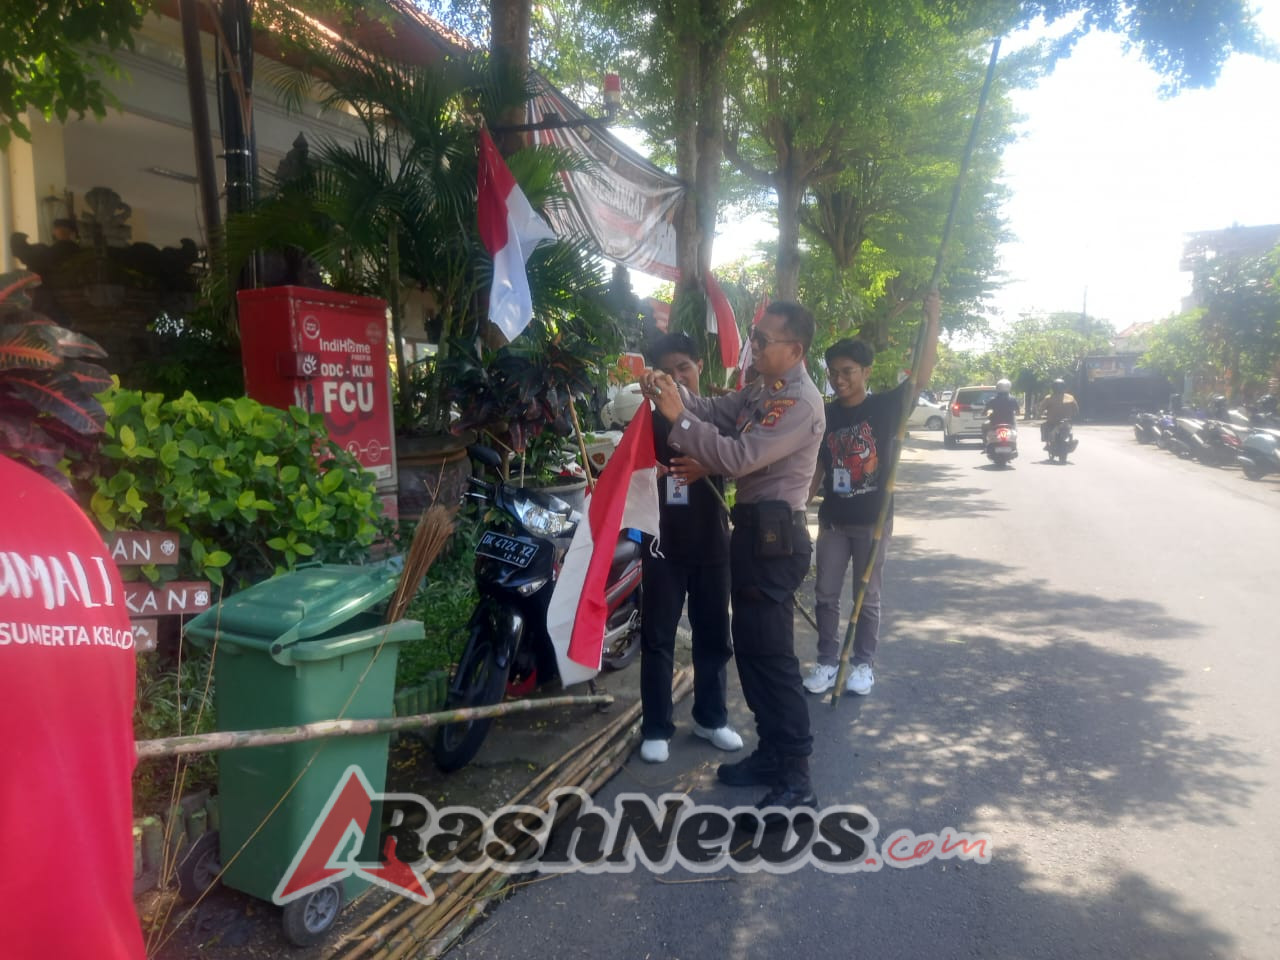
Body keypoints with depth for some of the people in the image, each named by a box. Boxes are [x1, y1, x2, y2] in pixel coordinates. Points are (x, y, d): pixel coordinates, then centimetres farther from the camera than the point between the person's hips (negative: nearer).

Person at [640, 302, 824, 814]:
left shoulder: (801, 403, -16)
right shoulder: (761, 390, 14)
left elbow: (740, 458, -24)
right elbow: (714, 410, 11)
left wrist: (678, 417, -22)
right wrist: (672, 391, -8)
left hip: (774, 538, -10)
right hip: (754, 530, 10)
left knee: (771, 655, -8)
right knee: (750, 646, 16)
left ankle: (796, 782, 1)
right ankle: (772, 753, 30)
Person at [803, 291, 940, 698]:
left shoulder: (886, 407, -6)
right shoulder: (826, 415, 2)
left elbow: (922, 375, -17)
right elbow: (817, 467, 8)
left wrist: (932, 320, -24)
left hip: (873, 520, -3)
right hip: (833, 519, 3)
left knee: (867, 598, 8)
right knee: (825, 595, 7)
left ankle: (863, 664, 23)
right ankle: (827, 661, 21)